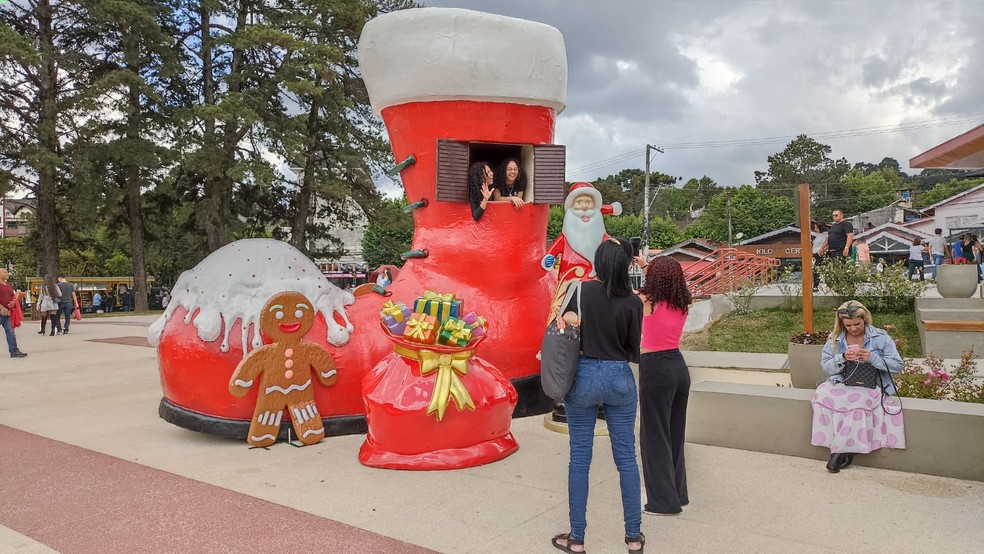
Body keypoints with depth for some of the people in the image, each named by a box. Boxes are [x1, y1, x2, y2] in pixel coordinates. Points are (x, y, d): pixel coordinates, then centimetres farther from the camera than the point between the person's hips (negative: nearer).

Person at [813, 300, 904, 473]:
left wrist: (872, 358, -18)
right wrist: (842, 358, -14)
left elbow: (897, 366, -3)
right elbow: (826, 367, 5)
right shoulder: (835, 338, 6)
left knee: (857, 399, -36)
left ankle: (841, 450, -21)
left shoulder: (880, 338, 0)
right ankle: (845, 448, -22)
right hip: (841, 383, 3)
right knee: (823, 393, -30)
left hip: (870, 385, -2)